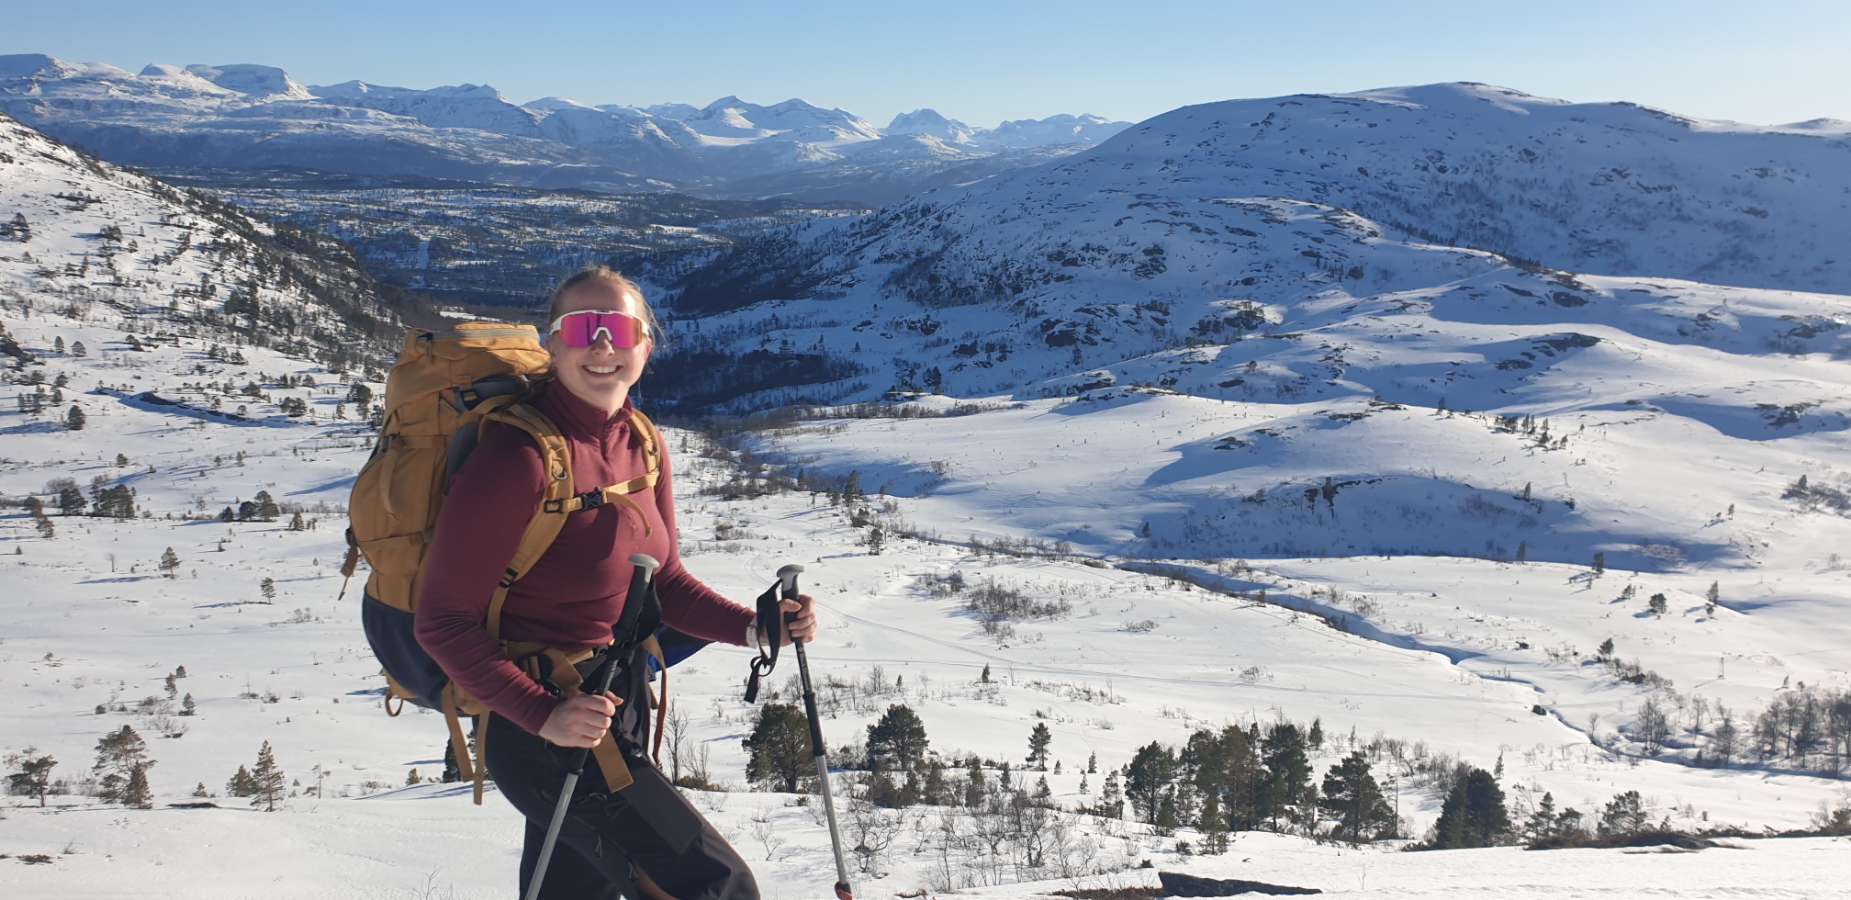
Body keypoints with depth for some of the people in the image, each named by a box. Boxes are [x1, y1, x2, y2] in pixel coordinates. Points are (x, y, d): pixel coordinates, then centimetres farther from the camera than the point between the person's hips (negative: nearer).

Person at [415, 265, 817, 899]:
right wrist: (545, 717, -29)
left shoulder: (640, 443, 1)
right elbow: (442, 622, -21)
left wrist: (753, 629, -4)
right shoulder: (519, 460, -23)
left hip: (618, 701, 8)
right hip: (535, 727, -8)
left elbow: (662, 581, 12)